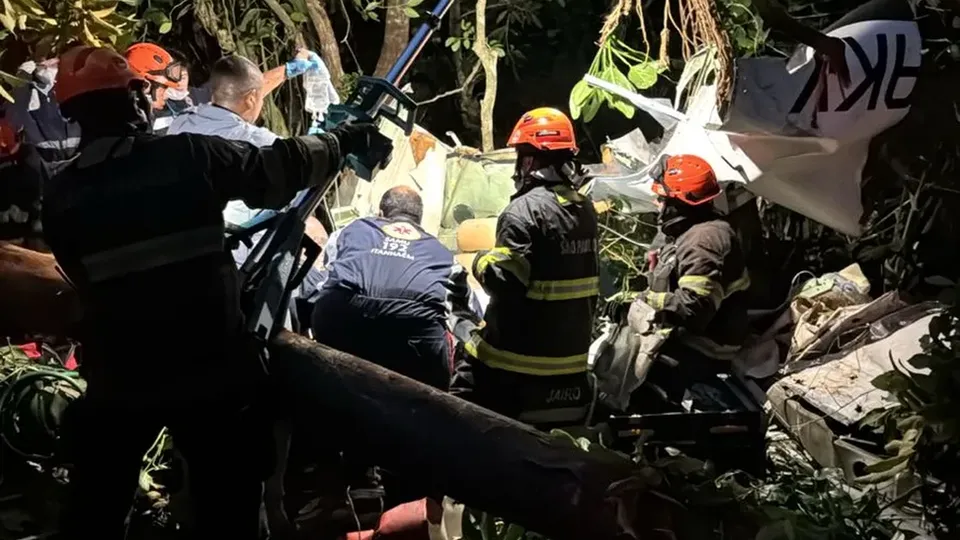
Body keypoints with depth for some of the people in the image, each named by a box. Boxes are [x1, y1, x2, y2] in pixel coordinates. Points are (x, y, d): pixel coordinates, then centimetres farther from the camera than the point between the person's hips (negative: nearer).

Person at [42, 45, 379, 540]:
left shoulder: (59, 196, -2)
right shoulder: (190, 155, -10)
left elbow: (82, 277, 11)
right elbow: (282, 167, 0)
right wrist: (344, 141, 18)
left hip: (116, 380, 3)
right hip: (211, 370, -2)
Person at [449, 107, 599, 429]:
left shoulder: (527, 209, -19)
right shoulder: (586, 209, 9)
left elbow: (503, 279, -22)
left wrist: (482, 262, -4)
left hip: (516, 354, -8)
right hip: (569, 356, 8)